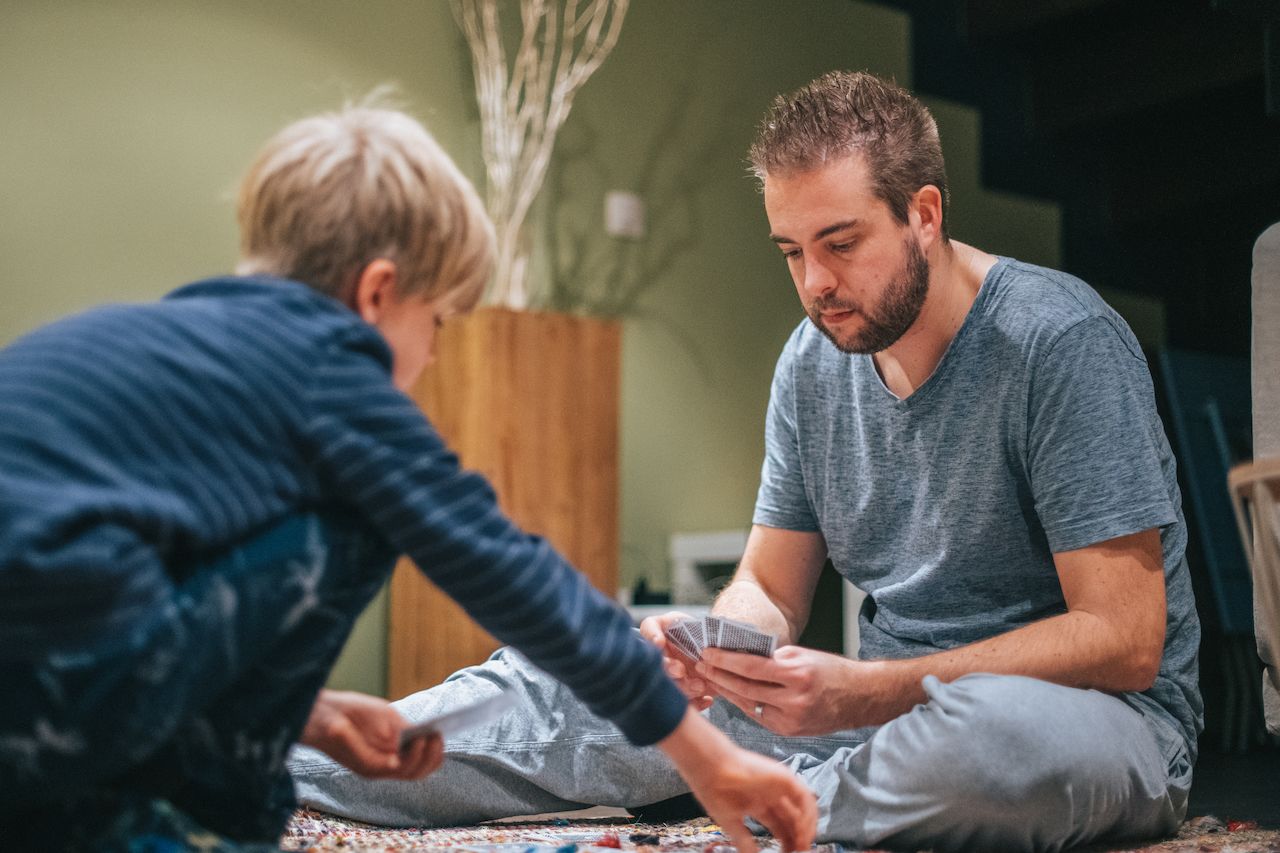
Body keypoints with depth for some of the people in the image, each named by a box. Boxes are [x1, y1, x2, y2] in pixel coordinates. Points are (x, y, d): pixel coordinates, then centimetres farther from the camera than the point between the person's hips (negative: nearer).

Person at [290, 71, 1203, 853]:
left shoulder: (1063, 344, -18)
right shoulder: (815, 359, 3)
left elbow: (1123, 642, -21)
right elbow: (770, 592, 8)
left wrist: (864, 691, -30)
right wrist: (713, 642, -18)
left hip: (1106, 718, -5)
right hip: (891, 696, 5)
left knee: (999, 731, -42)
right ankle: (272, 777, -2)